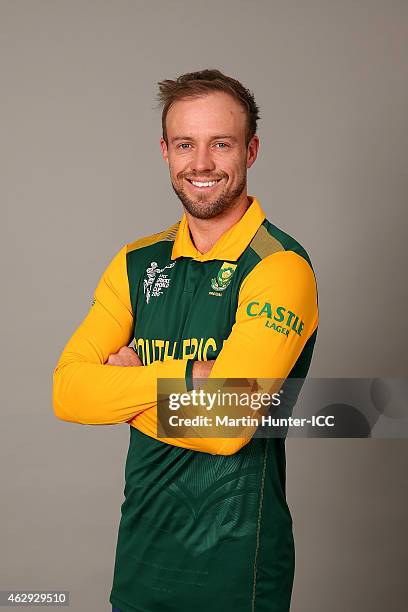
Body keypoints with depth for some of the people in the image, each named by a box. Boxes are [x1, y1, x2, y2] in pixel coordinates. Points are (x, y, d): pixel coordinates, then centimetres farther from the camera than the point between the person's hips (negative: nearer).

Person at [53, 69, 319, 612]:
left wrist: (126, 386, -11)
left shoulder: (281, 267, -15)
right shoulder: (137, 263, 3)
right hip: (141, 549, 5)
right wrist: (183, 376, -18)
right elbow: (66, 392, -6)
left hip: (234, 561, -5)